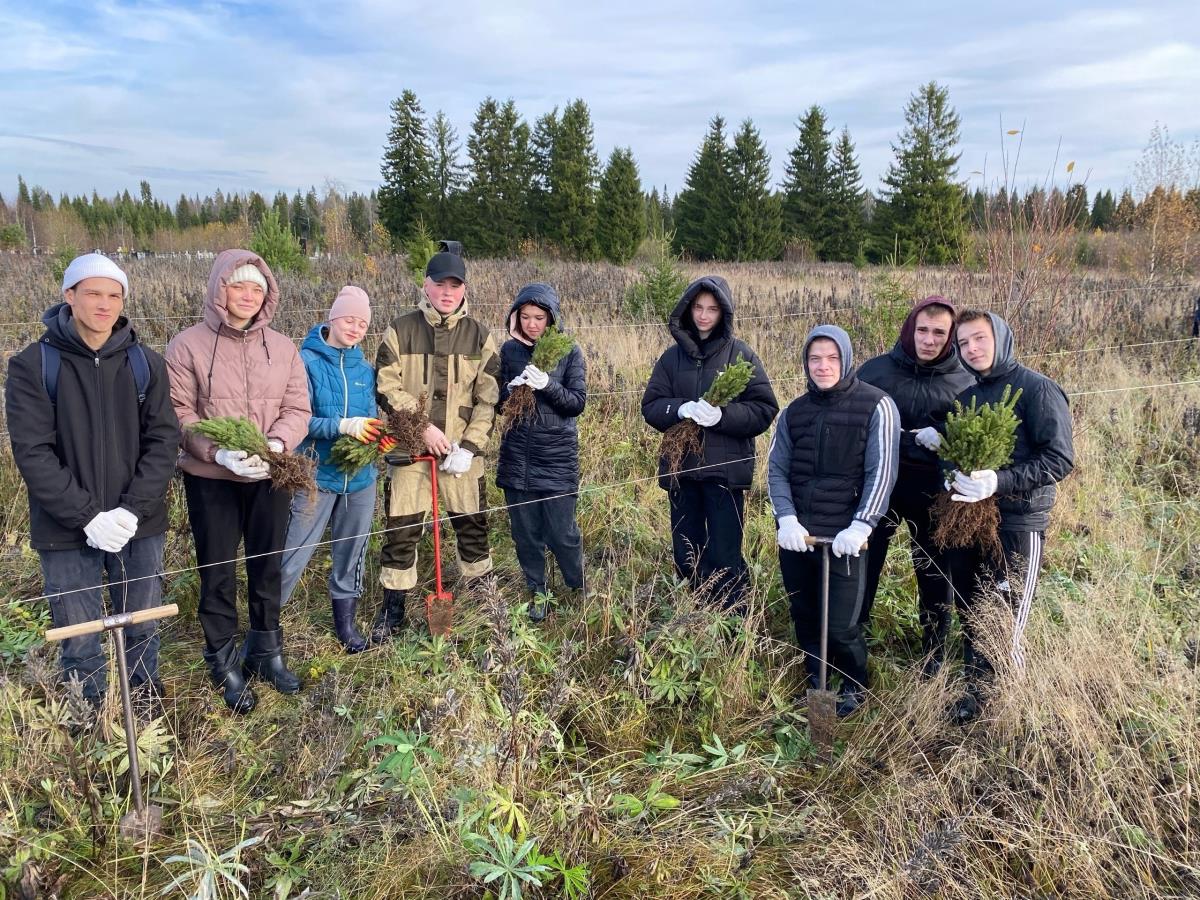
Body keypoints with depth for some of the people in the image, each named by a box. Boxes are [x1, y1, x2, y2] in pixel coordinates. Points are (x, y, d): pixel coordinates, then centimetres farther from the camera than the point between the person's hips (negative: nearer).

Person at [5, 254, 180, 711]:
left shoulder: (145, 363, 1)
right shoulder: (32, 365, -6)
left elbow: (163, 439, -3)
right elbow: (32, 451, -11)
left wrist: (132, 510, -14)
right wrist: (87, 516, -18)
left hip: (139, 526, 2)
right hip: (66, 533, -2)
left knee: (143, 630, 15)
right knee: (79, 641, 10)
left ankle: (147, 709, 36)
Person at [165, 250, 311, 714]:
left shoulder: (283, 347, 3)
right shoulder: (187, 346, -6)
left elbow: (297, 410, 0)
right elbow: (178, 415, -10)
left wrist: (276, 443, -19)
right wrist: (218, 453, -24)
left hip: (269, 478, 3)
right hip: (211, 480, -3)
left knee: (267, 568, 16)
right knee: (218, 573, 8)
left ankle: (265, 652, 34)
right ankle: (224, 663, 26)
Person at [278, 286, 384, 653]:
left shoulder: (365, 368, 8)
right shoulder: (306, 361, -8)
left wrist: (379, 436, -10)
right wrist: (342, 426, -28)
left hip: (360, 475, 5)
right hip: (318, 474, -5)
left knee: (351, 554, 16)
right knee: (292, 556, -3)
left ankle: (346, 621, 33)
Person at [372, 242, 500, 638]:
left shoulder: (479, 335, 2)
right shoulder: (401, 330, -1)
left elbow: (488, 398, 0)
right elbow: (386, 387, -5)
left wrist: (470, 447, -9)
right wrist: (423, 427, -14)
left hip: (462, 452, 1)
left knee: (472, 524, 11)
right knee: (400, 529, 3)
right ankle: (394, 607, 18)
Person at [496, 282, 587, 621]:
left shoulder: (569, 352, -2)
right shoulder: (509, 350, 5)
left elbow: (578, 402, -6)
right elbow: (496, 400, 9)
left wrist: (547, 385, -23)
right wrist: (510, 390, -14)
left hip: (557, 455, -2)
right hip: (517, 453, 3)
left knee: (561, 532, -1)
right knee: (525, 532, 9)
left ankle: (580, 589, 23)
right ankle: (536, 592, 27)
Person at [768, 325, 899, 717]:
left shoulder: (876, 406, -4)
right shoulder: (794, 412, 9)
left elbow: (882, 472, -8)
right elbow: (776, 468, 6)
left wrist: (861, 527, -16)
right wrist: (786, 519, -8)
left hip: (844, 537, -4)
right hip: (795, 535, 4)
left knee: (840, 626, -2)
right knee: (804, 619, 14)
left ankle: (854, 686, 27)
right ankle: (815, 682, 36)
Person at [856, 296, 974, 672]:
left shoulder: (965, 382, -3)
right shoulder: (875, 370, -3)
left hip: (934, 493, 0)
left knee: (935, 575, 14)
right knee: (862, 568, 7)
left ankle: (934, 654, 32)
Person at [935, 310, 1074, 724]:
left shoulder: (1036, 389, -9)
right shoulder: (967, 395, 12)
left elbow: (1060, 459, -16)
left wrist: (1000, 481, -27)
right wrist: (957, 476, -4)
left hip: (1019, 523, -7)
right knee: (970, 615, 14)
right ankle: (977, 690, 31)